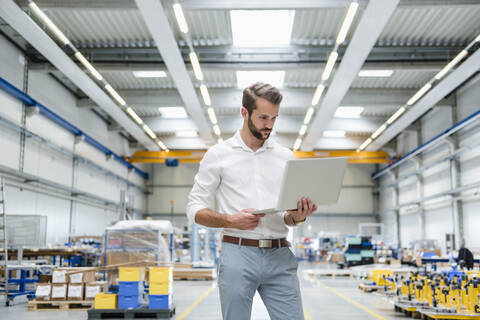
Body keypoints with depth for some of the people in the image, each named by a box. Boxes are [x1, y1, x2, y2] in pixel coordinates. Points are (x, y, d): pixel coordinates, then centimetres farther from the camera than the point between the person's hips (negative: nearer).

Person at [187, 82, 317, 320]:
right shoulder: (218, 154, 4)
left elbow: (291, 213, 15)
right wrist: (231, 220, -15)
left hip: (280, 256, 3)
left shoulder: (285, 157, 12)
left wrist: (297, 216, -10)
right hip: (238, 255, -2)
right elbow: (195, 209, 2)